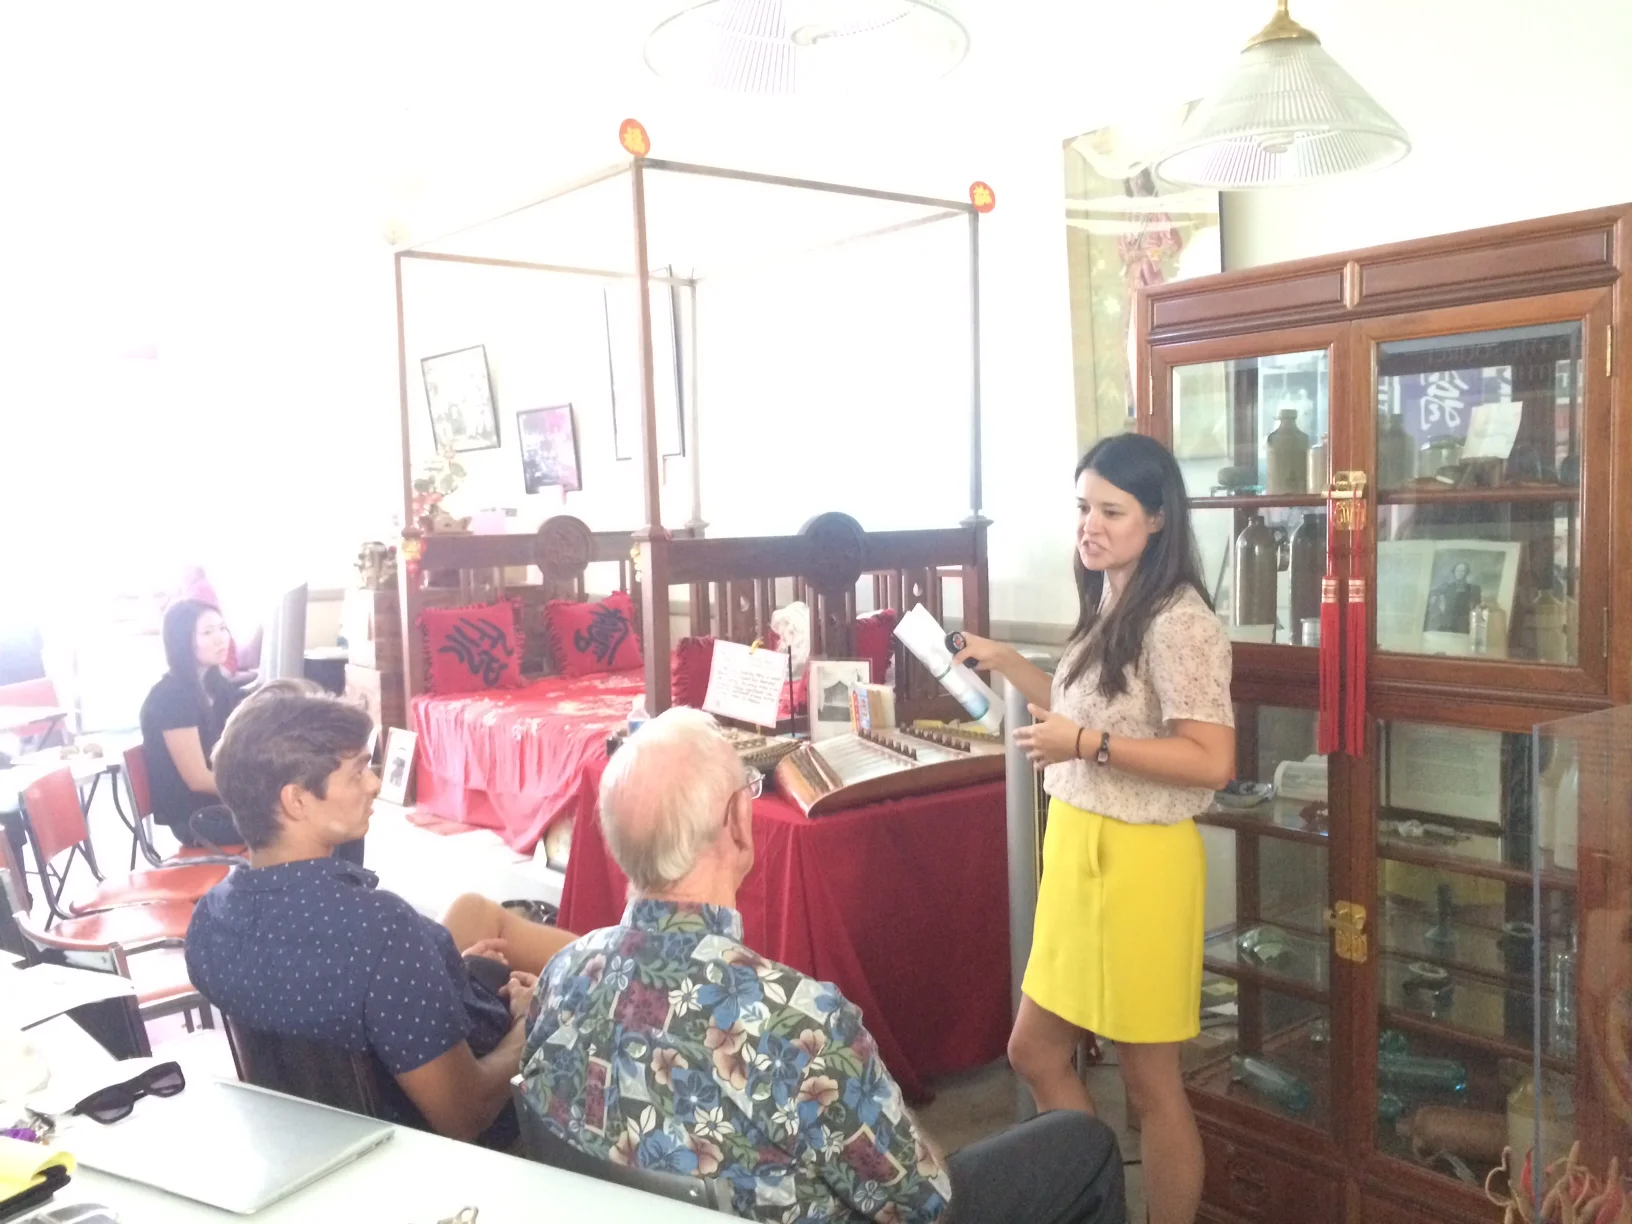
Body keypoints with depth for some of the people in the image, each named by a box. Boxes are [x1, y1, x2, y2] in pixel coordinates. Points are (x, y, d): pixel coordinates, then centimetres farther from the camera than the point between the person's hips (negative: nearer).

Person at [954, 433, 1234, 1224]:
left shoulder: (1179, 624, -18)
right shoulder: (1107, 608, 10)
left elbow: (1212, 763, -23)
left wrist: (1086, 745, -24)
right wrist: (1003, 662, 15)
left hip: (1138, 862, -9)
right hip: (1077, 849, 9)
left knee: (1148, 1080, 7)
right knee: (1035, 1051, 18)